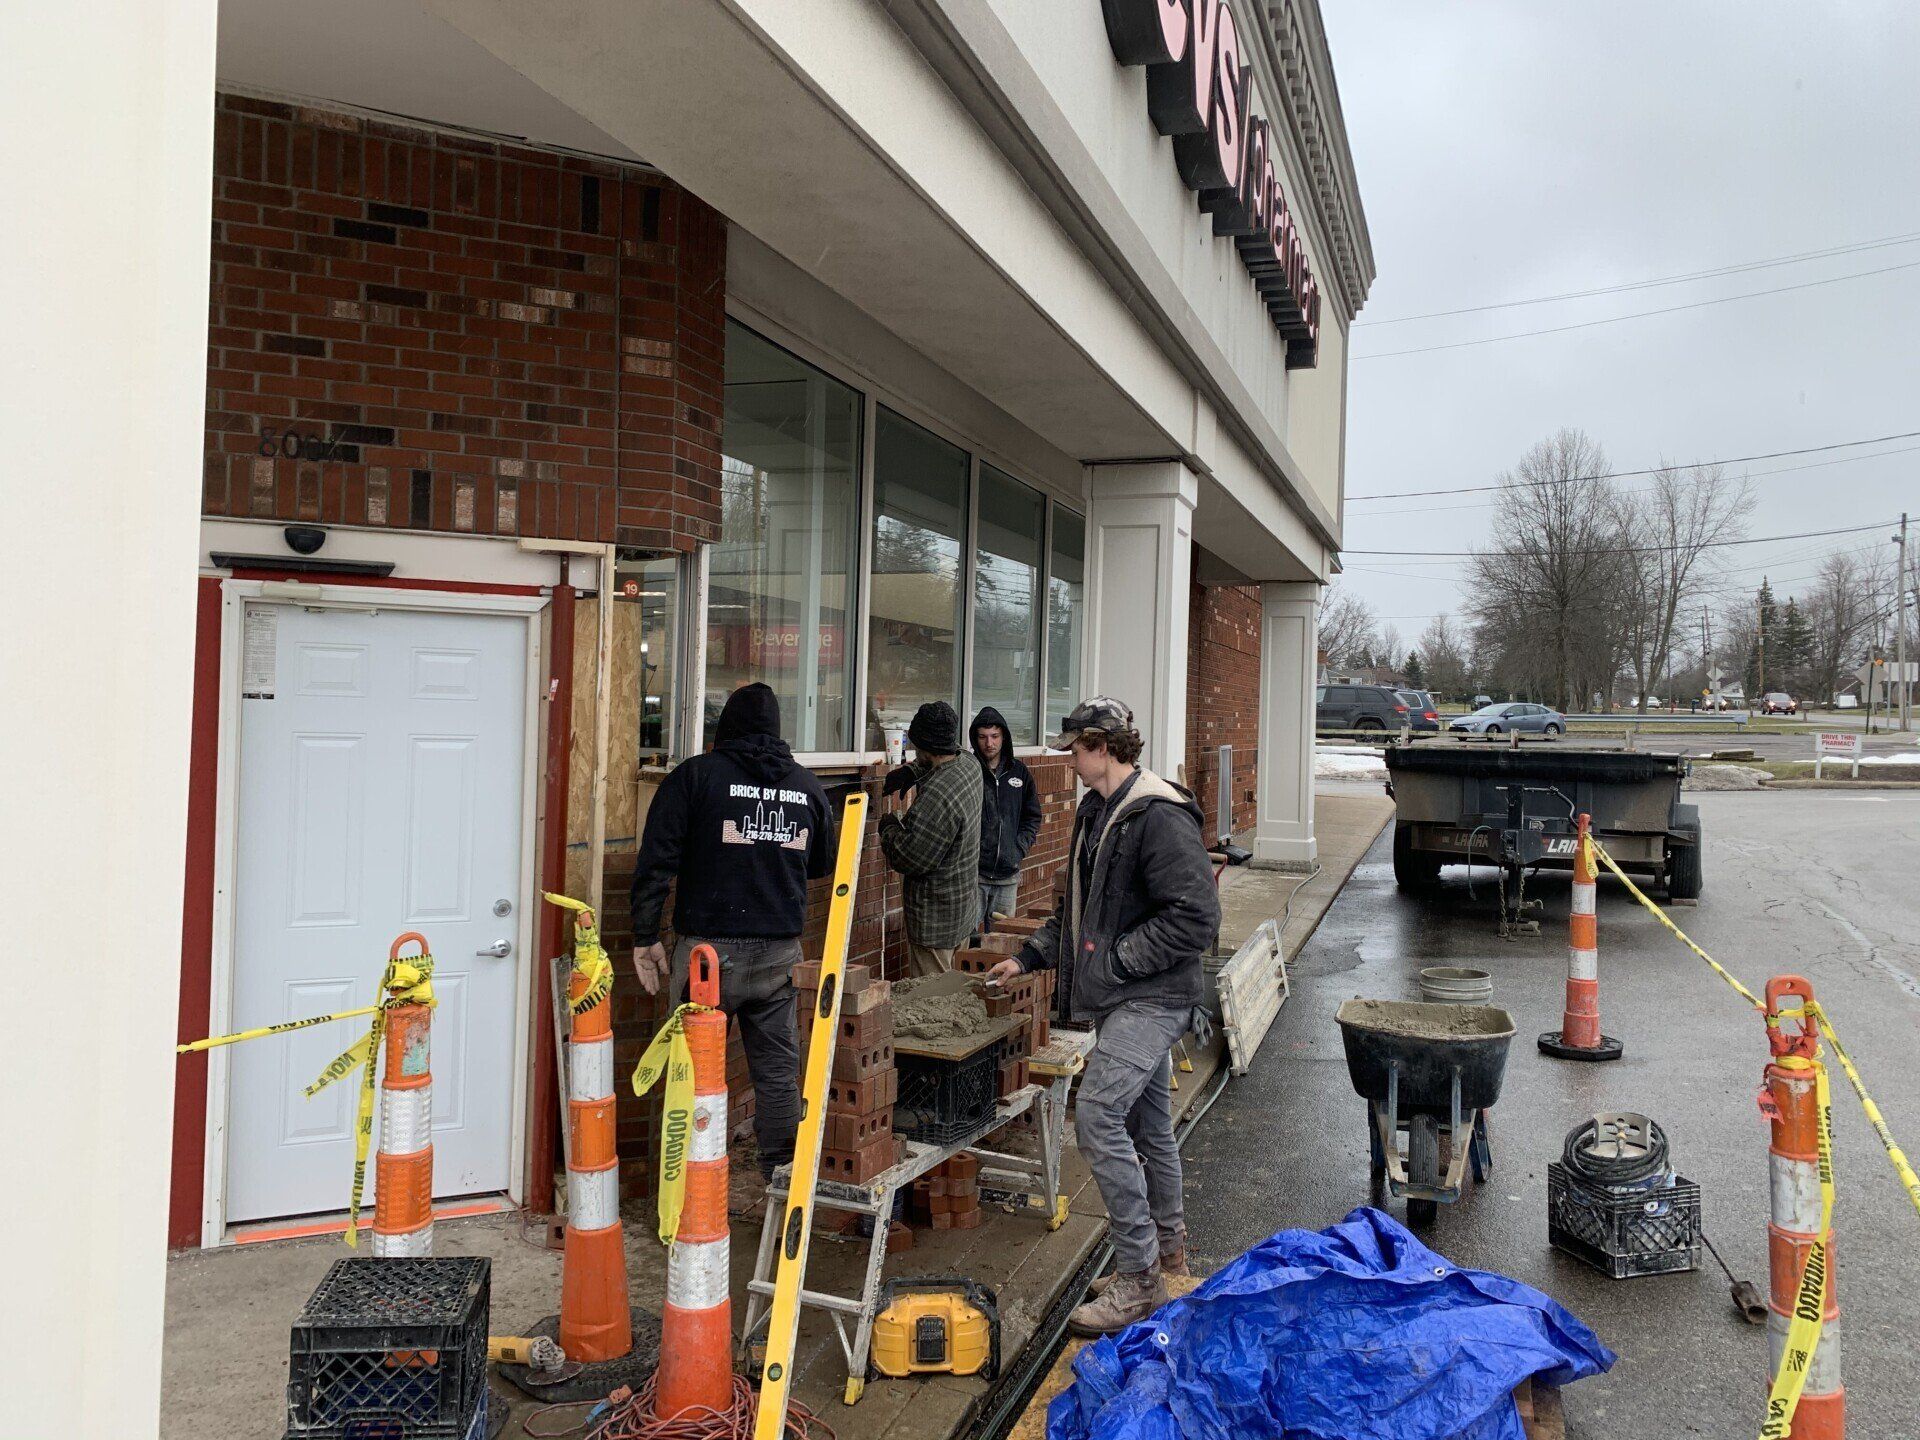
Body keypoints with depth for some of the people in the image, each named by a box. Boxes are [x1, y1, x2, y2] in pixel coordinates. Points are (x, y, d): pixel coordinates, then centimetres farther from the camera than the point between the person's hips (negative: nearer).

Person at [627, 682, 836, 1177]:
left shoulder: (696, 775, -3)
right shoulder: (806, 784, 9)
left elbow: (655, 863, -8)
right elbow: (823, 865, 21)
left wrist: (645, 938, -2)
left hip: (709, 949, -3)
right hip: (780, 953, 4)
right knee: (778, 1070, 12)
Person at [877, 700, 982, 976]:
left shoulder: (938, 794, -28)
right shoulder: (970, 767, 0)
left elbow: (907, 859, -23)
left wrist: (889, 826, -5)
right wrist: (910, 772, 10)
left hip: (936, 918, -9)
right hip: (964, 908, 9)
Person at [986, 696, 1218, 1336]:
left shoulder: (1160, 817, -19)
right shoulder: (1095, 813, 12)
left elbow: (1196, 917, -24)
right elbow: (1078, 908, 22)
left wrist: (1116, 959, -19)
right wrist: (1030, 956, 14)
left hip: (1152, 998, -9)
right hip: (1120, 1000, 9)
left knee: (1098, 1114, -16)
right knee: (1147, 1122, 19)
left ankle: (1139, 1279, -6)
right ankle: (1167, 1246, 36)